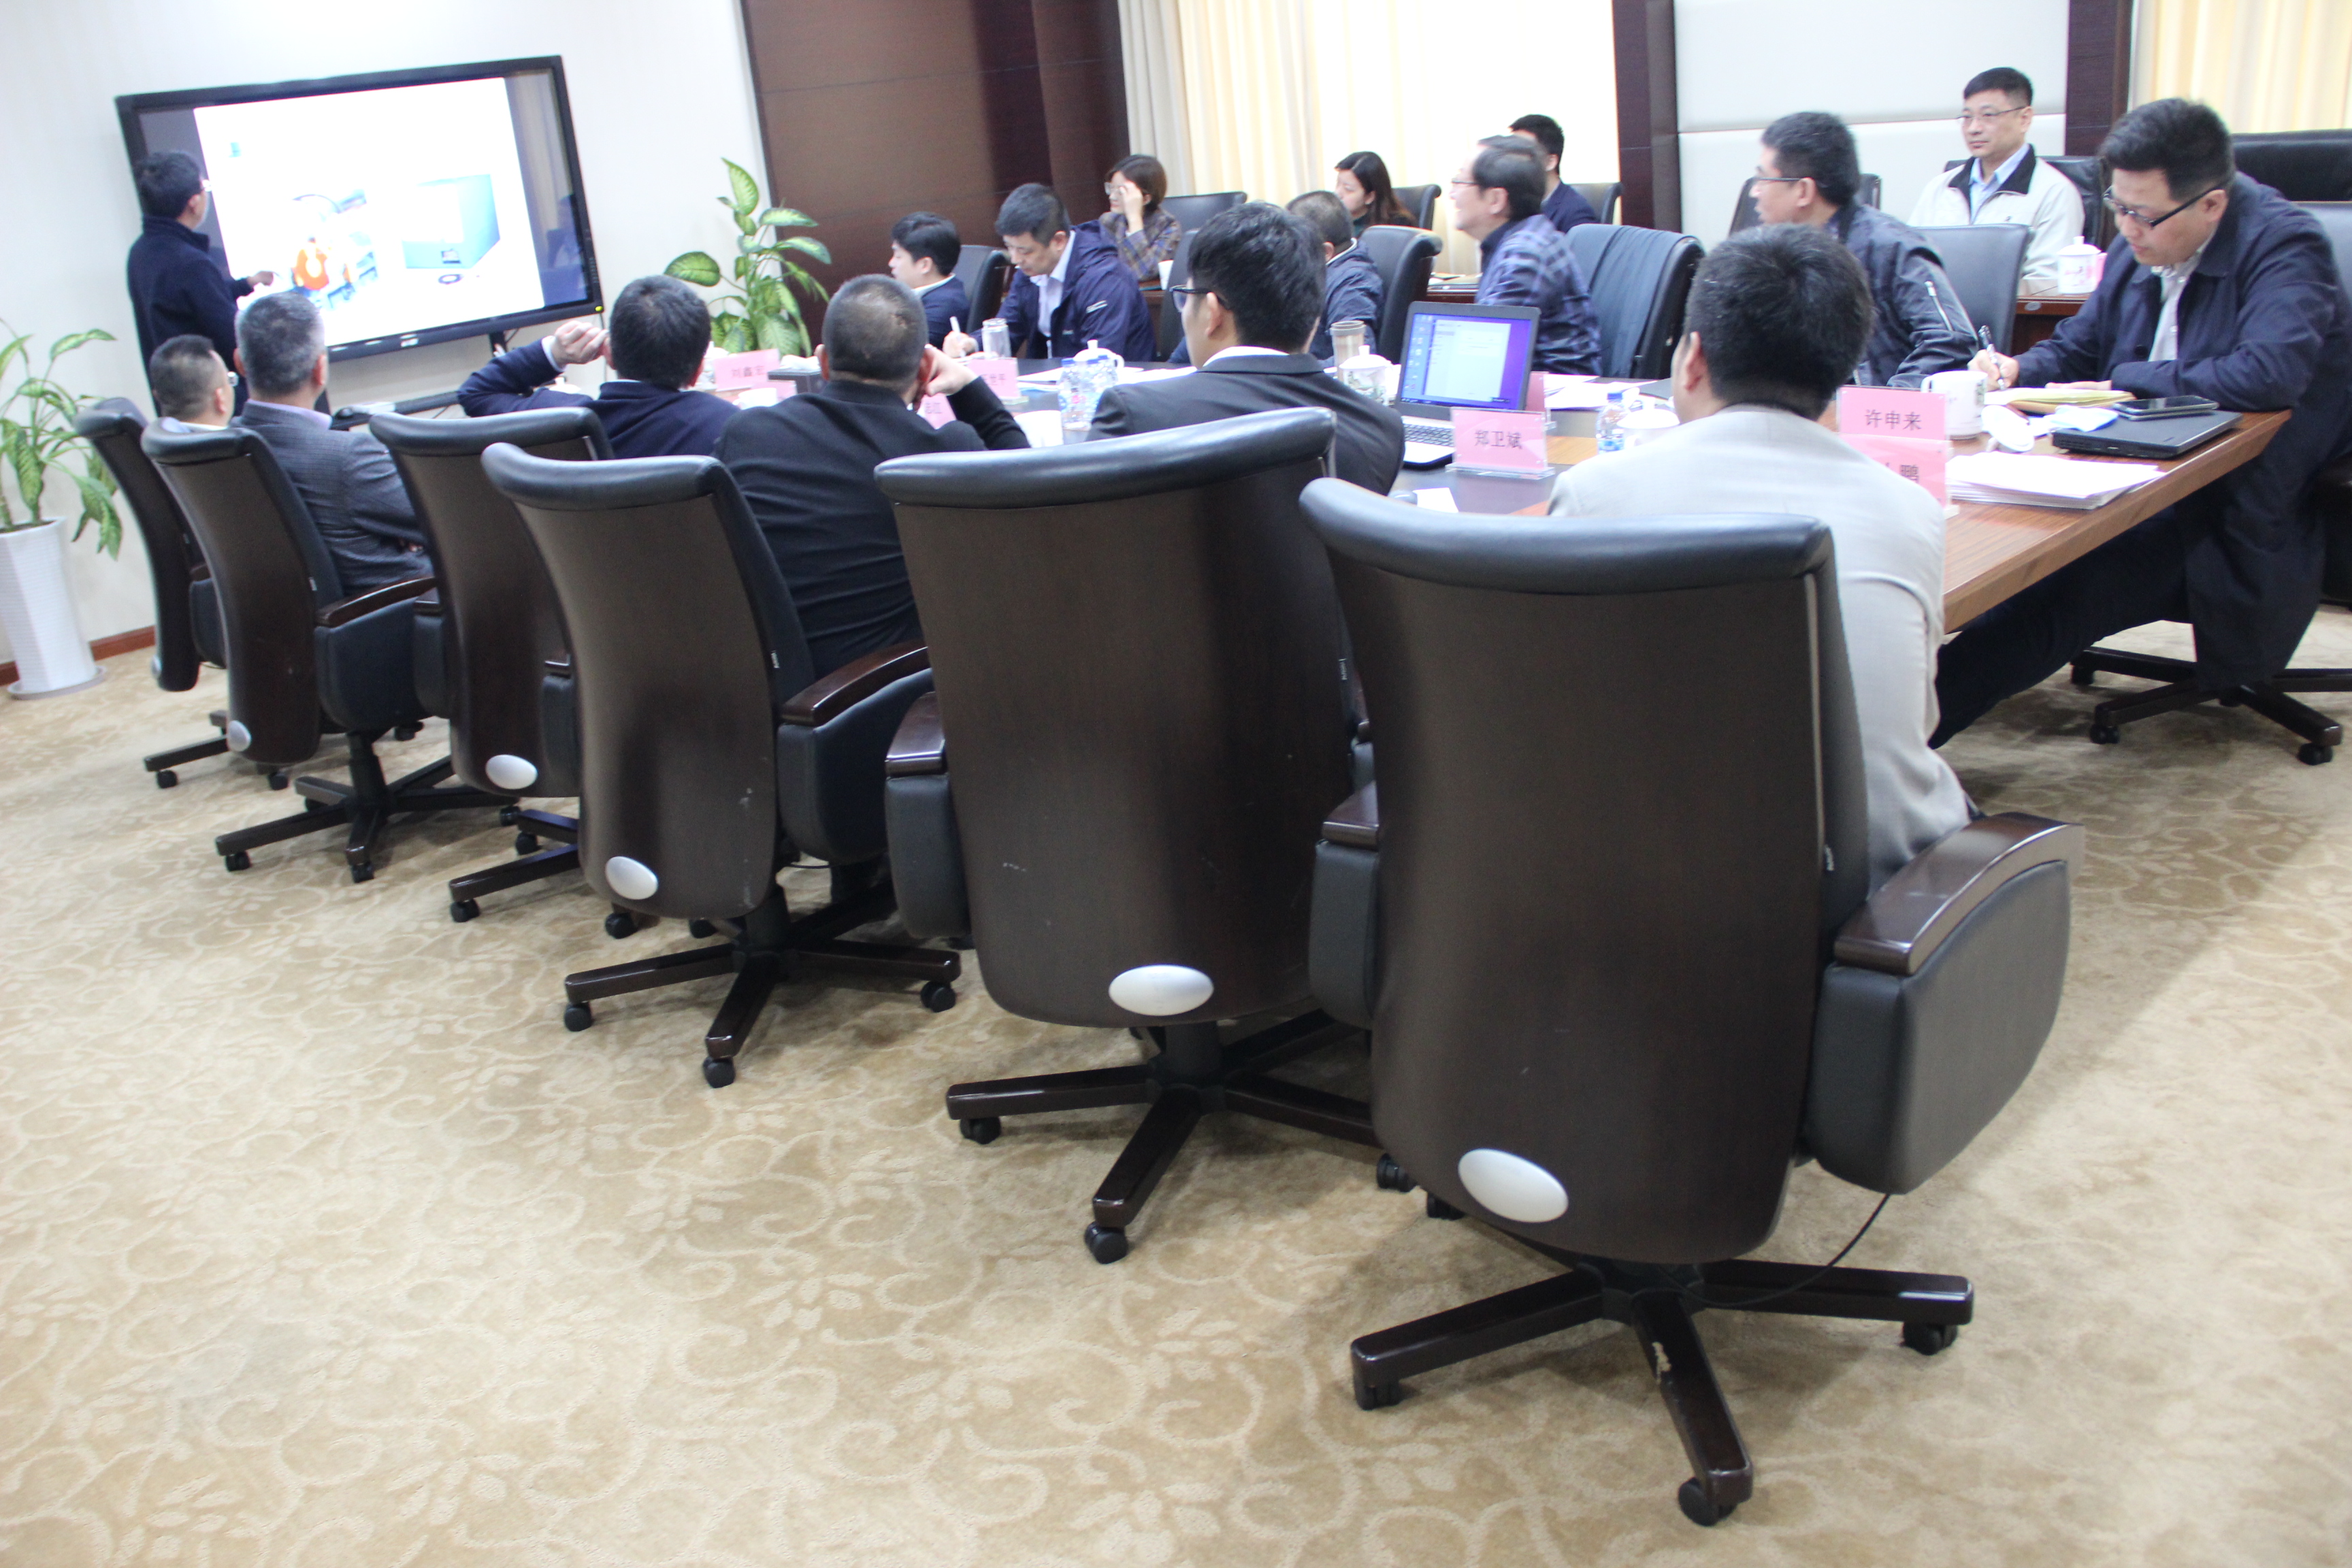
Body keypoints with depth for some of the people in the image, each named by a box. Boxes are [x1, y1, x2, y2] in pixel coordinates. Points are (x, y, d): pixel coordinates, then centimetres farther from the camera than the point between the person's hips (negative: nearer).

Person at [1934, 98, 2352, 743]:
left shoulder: (2284, 244, -13)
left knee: (2069, 581, -31)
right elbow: (2077, 349, 22)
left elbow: (2270, 373, -29)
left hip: (2242, 518, -8)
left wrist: (2124, 382, -18)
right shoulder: (2140, 246, 10)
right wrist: (2019, 370, -3)